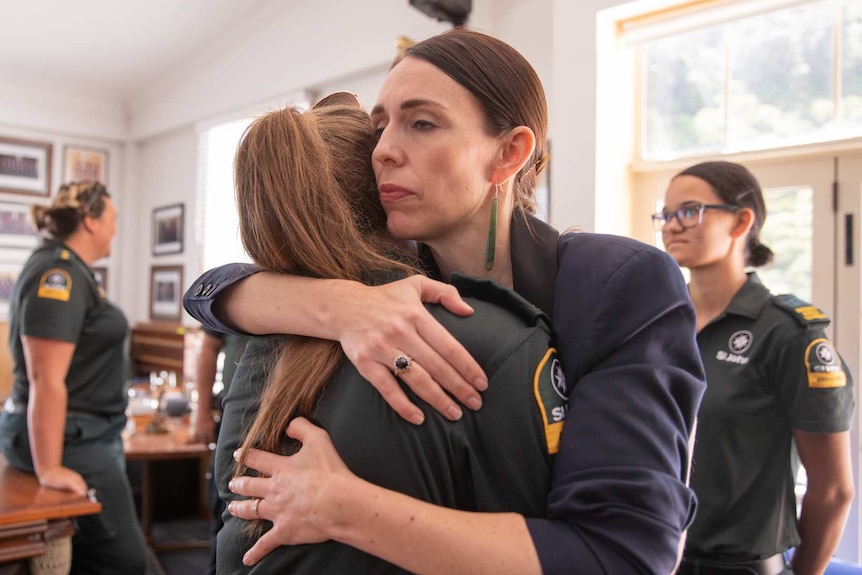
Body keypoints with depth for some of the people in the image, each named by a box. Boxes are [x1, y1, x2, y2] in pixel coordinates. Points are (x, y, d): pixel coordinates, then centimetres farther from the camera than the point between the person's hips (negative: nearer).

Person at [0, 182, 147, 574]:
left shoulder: (70, 270, 13)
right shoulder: (58, 275, -19)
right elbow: (46, 379, -24)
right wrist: (49, 468, -24)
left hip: (83, 433, 10)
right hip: (70, 439, -10)